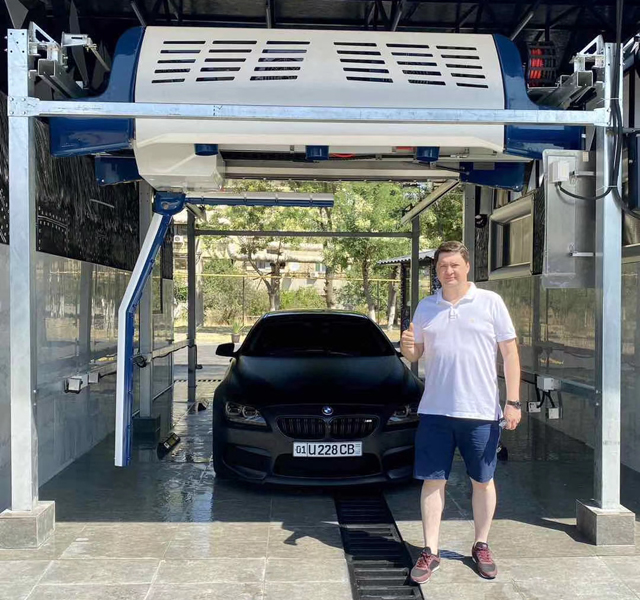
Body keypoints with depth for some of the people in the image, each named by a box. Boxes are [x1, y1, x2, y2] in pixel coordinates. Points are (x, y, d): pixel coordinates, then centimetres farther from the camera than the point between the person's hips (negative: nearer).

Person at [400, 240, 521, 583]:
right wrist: (406, 347, -11)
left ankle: (481, 547, 28)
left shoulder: (490, 302, -1)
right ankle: (430, 551, 16)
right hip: (435, 411, 2)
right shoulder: (426, 308, 8)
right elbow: (415, 355, 14)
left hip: (481, 412, -2)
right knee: (433, 481, 5)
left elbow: (510, 352, -1)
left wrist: (513, 402, -7)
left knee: (482, 481, 10)